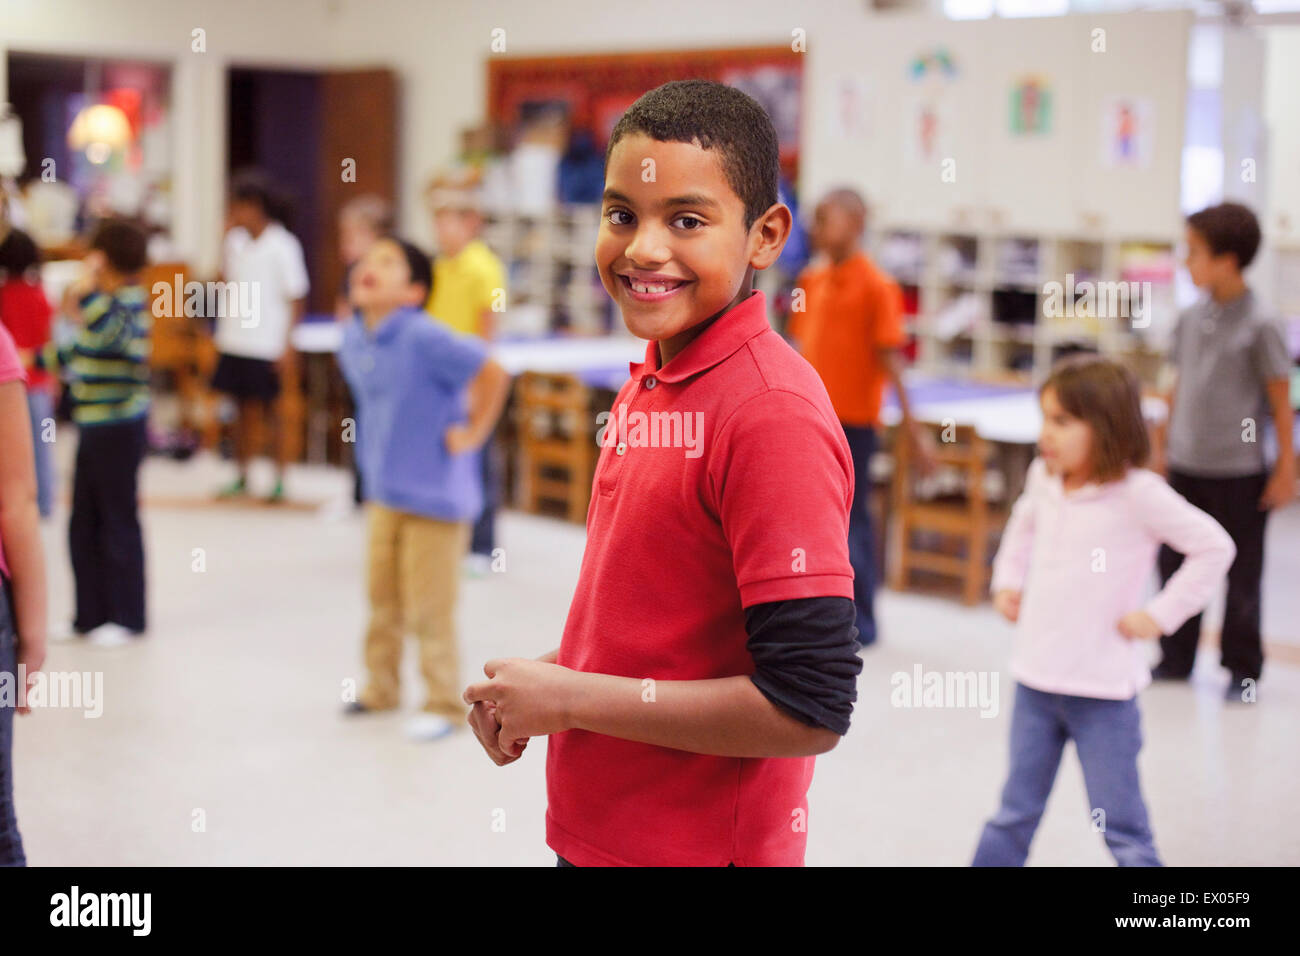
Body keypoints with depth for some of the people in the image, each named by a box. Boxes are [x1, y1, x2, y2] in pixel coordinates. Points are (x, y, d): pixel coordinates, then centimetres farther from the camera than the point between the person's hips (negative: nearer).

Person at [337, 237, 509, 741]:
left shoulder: (425, 338, -23)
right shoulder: (354, 339, 1)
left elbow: (493, 374, -22)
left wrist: (473, 434, -15)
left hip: (434, 494, -7)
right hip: (383, 491, 7)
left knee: (429, 608, 1)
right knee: (382, 599, 19)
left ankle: (444, 704, 16)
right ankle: (381, 689, 35)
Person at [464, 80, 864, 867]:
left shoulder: (773, 412, -21)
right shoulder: (649, 382, 3)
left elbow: (810, 710, -24)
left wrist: (573, 699, -17)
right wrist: (539, 684, 0)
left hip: (701, 846, -7)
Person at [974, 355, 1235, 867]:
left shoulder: (1137, 493, -15)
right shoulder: (1044, 478, 2)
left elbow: (1214, 547, -12)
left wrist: (1160, 615, -12)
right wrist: (1007, 581, 15)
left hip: (1103, 690, -5)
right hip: (1036, 679, 5)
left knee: (1121, 829, 4)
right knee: (1014, 815, 16)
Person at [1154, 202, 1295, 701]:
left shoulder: (1258, 326, -13)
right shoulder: (1191, 318, 4)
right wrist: (1165, 445, 14)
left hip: (1238, 472, -6)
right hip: (1186, 468, 6)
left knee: (1241, 575, 6)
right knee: (1175, 565, 11)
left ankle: (1242, 669, 18)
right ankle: (1176, 658, 25)